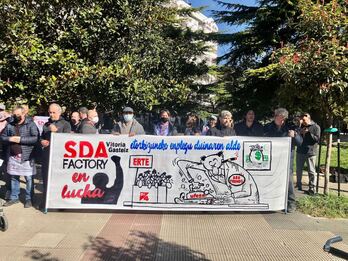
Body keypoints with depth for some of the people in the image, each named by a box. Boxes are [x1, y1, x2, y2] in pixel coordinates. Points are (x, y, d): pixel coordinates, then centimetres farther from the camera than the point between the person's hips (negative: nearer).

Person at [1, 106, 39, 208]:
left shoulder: (30, 124, -5)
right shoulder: (10, 125, 10)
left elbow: (36, 138, -14)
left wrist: (21, 139, -18)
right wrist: (10, 139, -6)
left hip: (26, 156, -5)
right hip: (12, 156, 5)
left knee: (29, 178, 1)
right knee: (14, 177, 14)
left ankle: (28, 199, 13)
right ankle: (14, 197, 28)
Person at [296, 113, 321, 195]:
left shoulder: (316, 127, -3)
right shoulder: (302, 126, 11)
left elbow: (317, 139, -9)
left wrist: (308, 133, -16)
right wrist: (300, 133, -4)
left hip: (311, 152, -5)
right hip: (300, 151, 5)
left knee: (311, 171, 0)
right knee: (298, 170, 13)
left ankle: (311, 188, 8)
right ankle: (298, 186, 25)